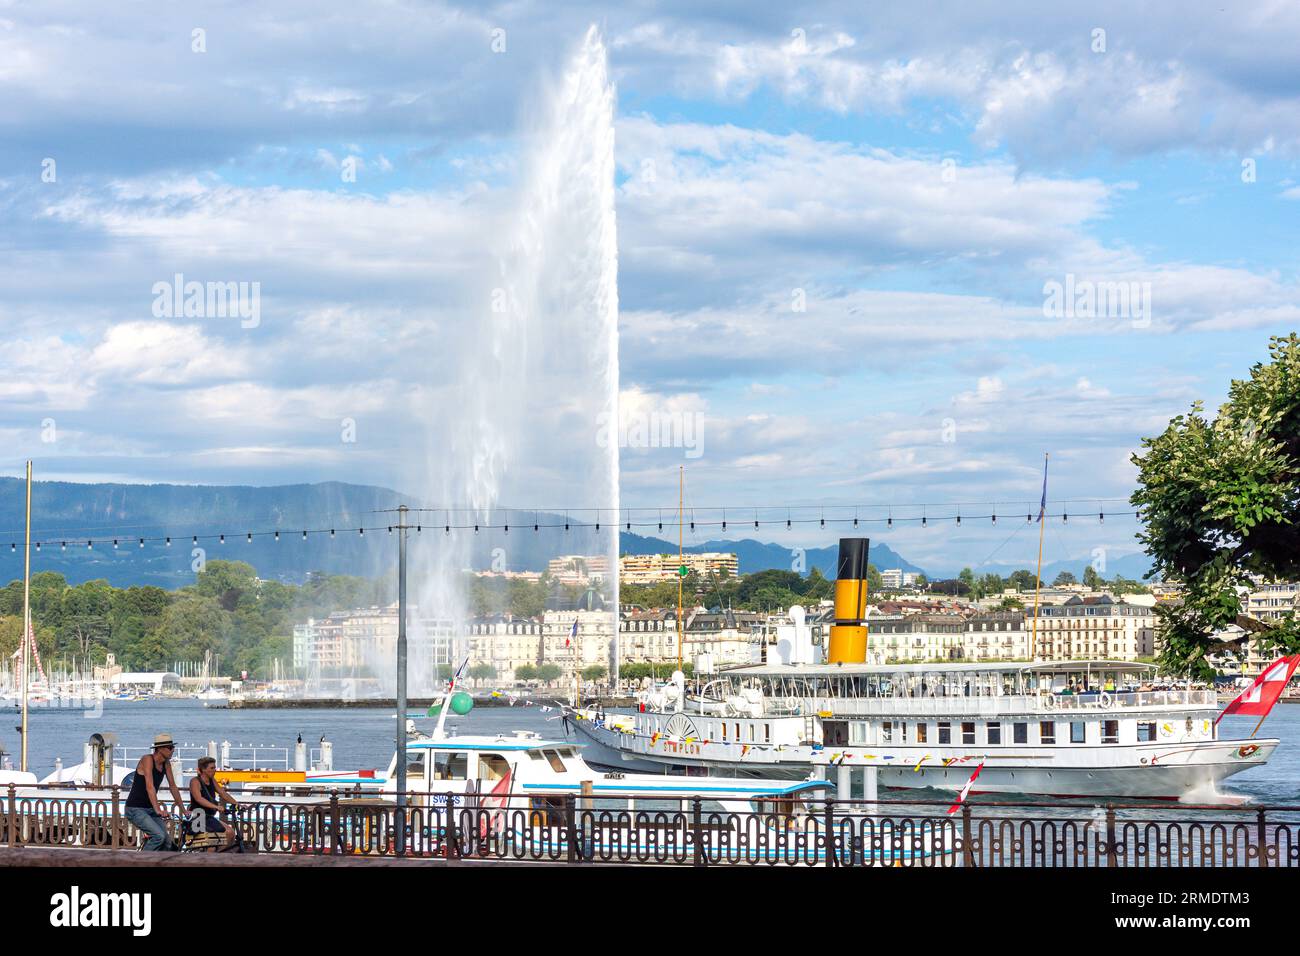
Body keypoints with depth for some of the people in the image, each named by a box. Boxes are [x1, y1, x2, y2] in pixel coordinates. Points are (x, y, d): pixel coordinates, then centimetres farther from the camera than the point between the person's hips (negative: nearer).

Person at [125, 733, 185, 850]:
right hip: (136, 809, -8)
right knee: (159, 836, -25)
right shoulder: (147, 759, -17)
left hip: (150, 809, 8)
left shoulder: (166, 764, 6)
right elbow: (150, 787, -28)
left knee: (168, 844, -5)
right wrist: (158, 810, -37)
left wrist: (183, 810, 11)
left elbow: (173, 787, 13)